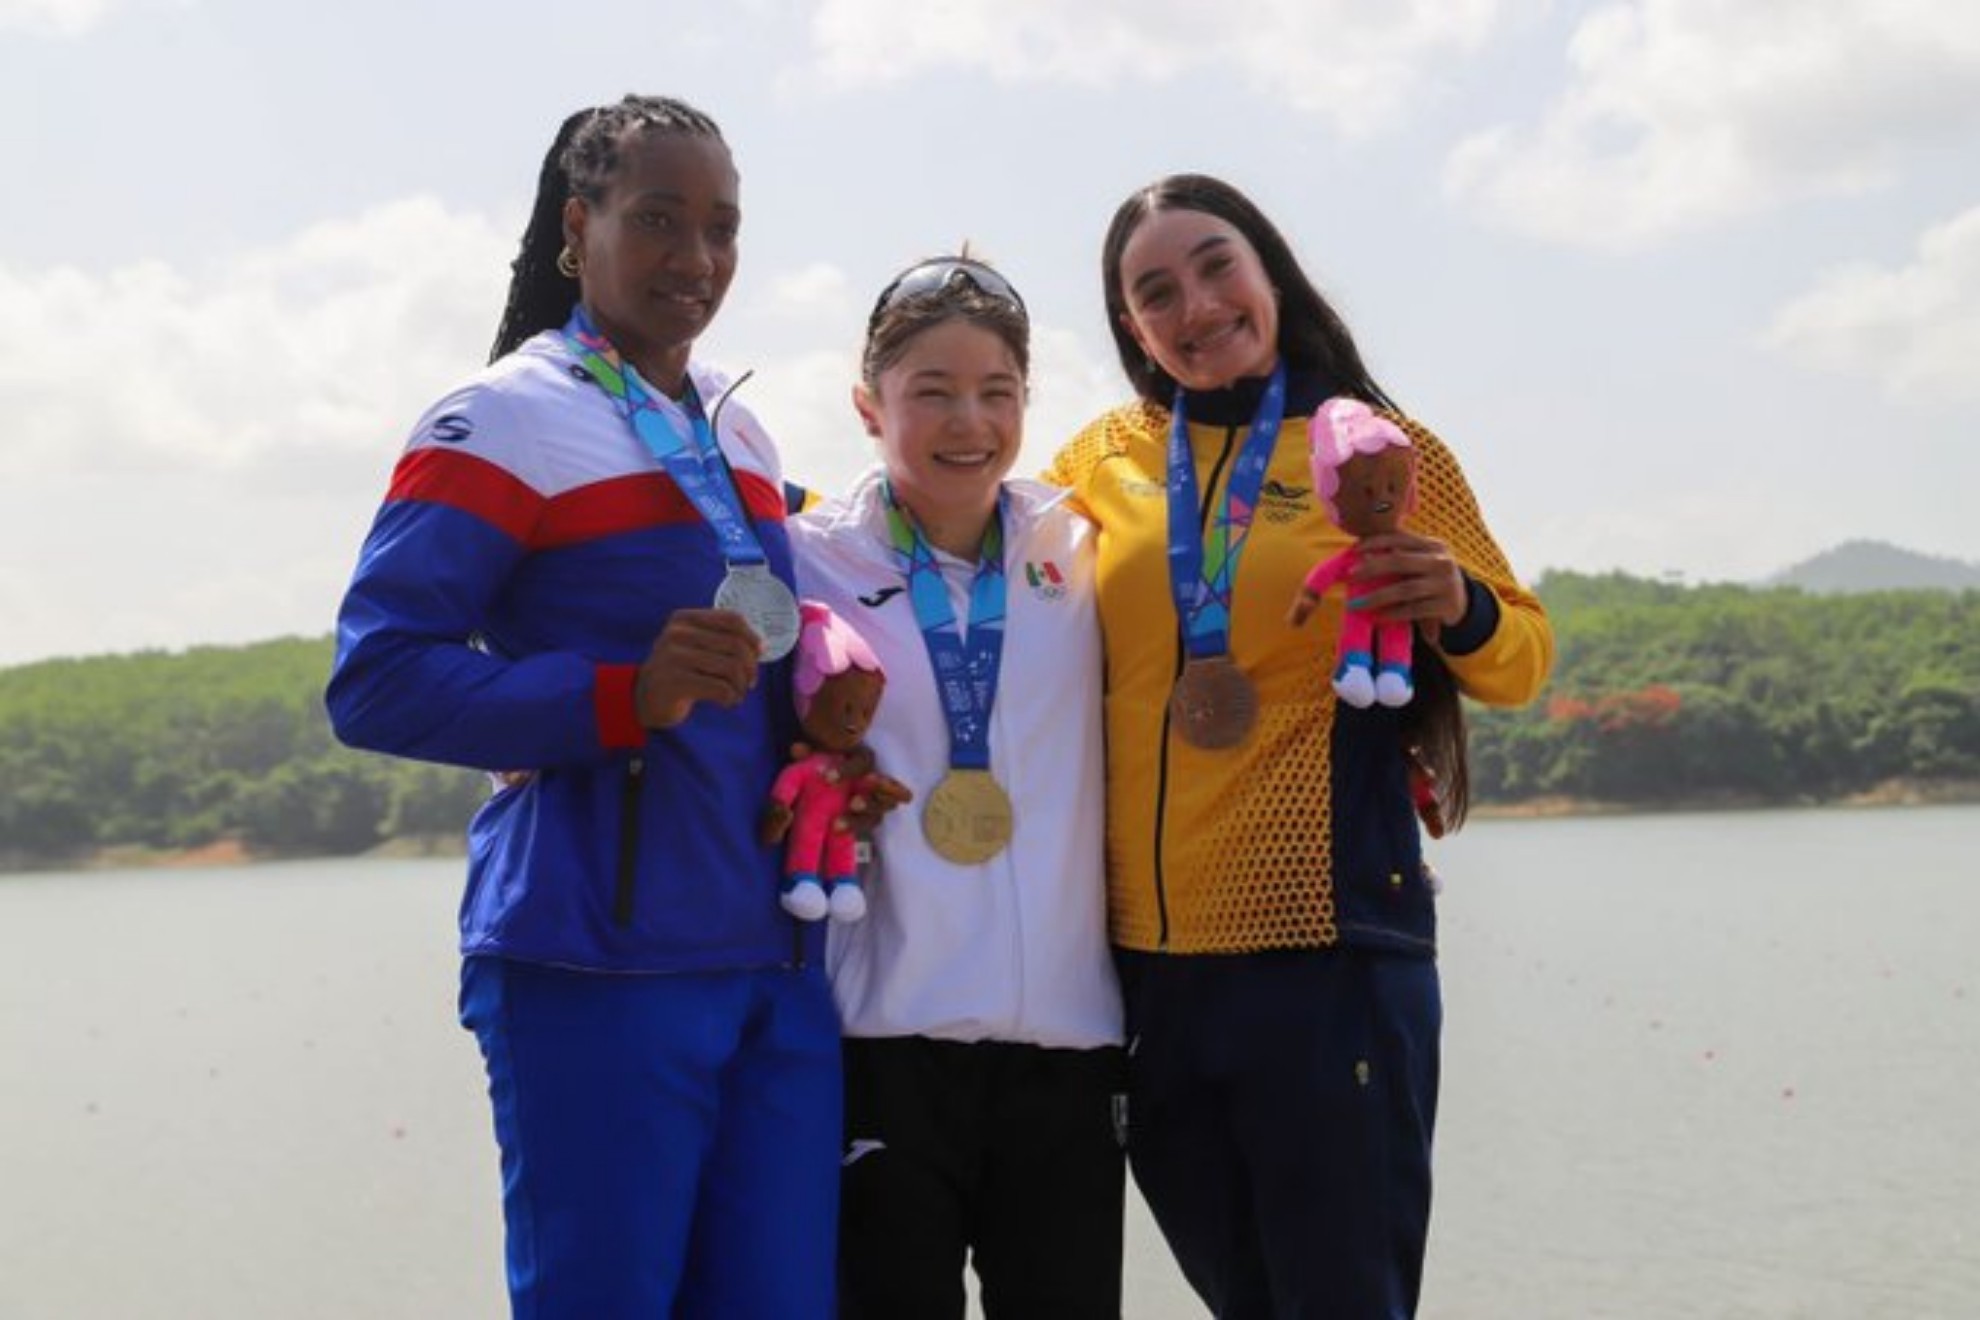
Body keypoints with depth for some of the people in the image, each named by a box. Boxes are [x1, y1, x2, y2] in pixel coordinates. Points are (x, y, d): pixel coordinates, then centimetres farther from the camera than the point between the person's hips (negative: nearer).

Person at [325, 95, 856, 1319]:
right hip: (600, 971, -7)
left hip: (777, 960, 7)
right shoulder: (501, 423, -4)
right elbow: (375, 680, -12)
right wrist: (624, 698, -22)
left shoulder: (741, 434, 17)